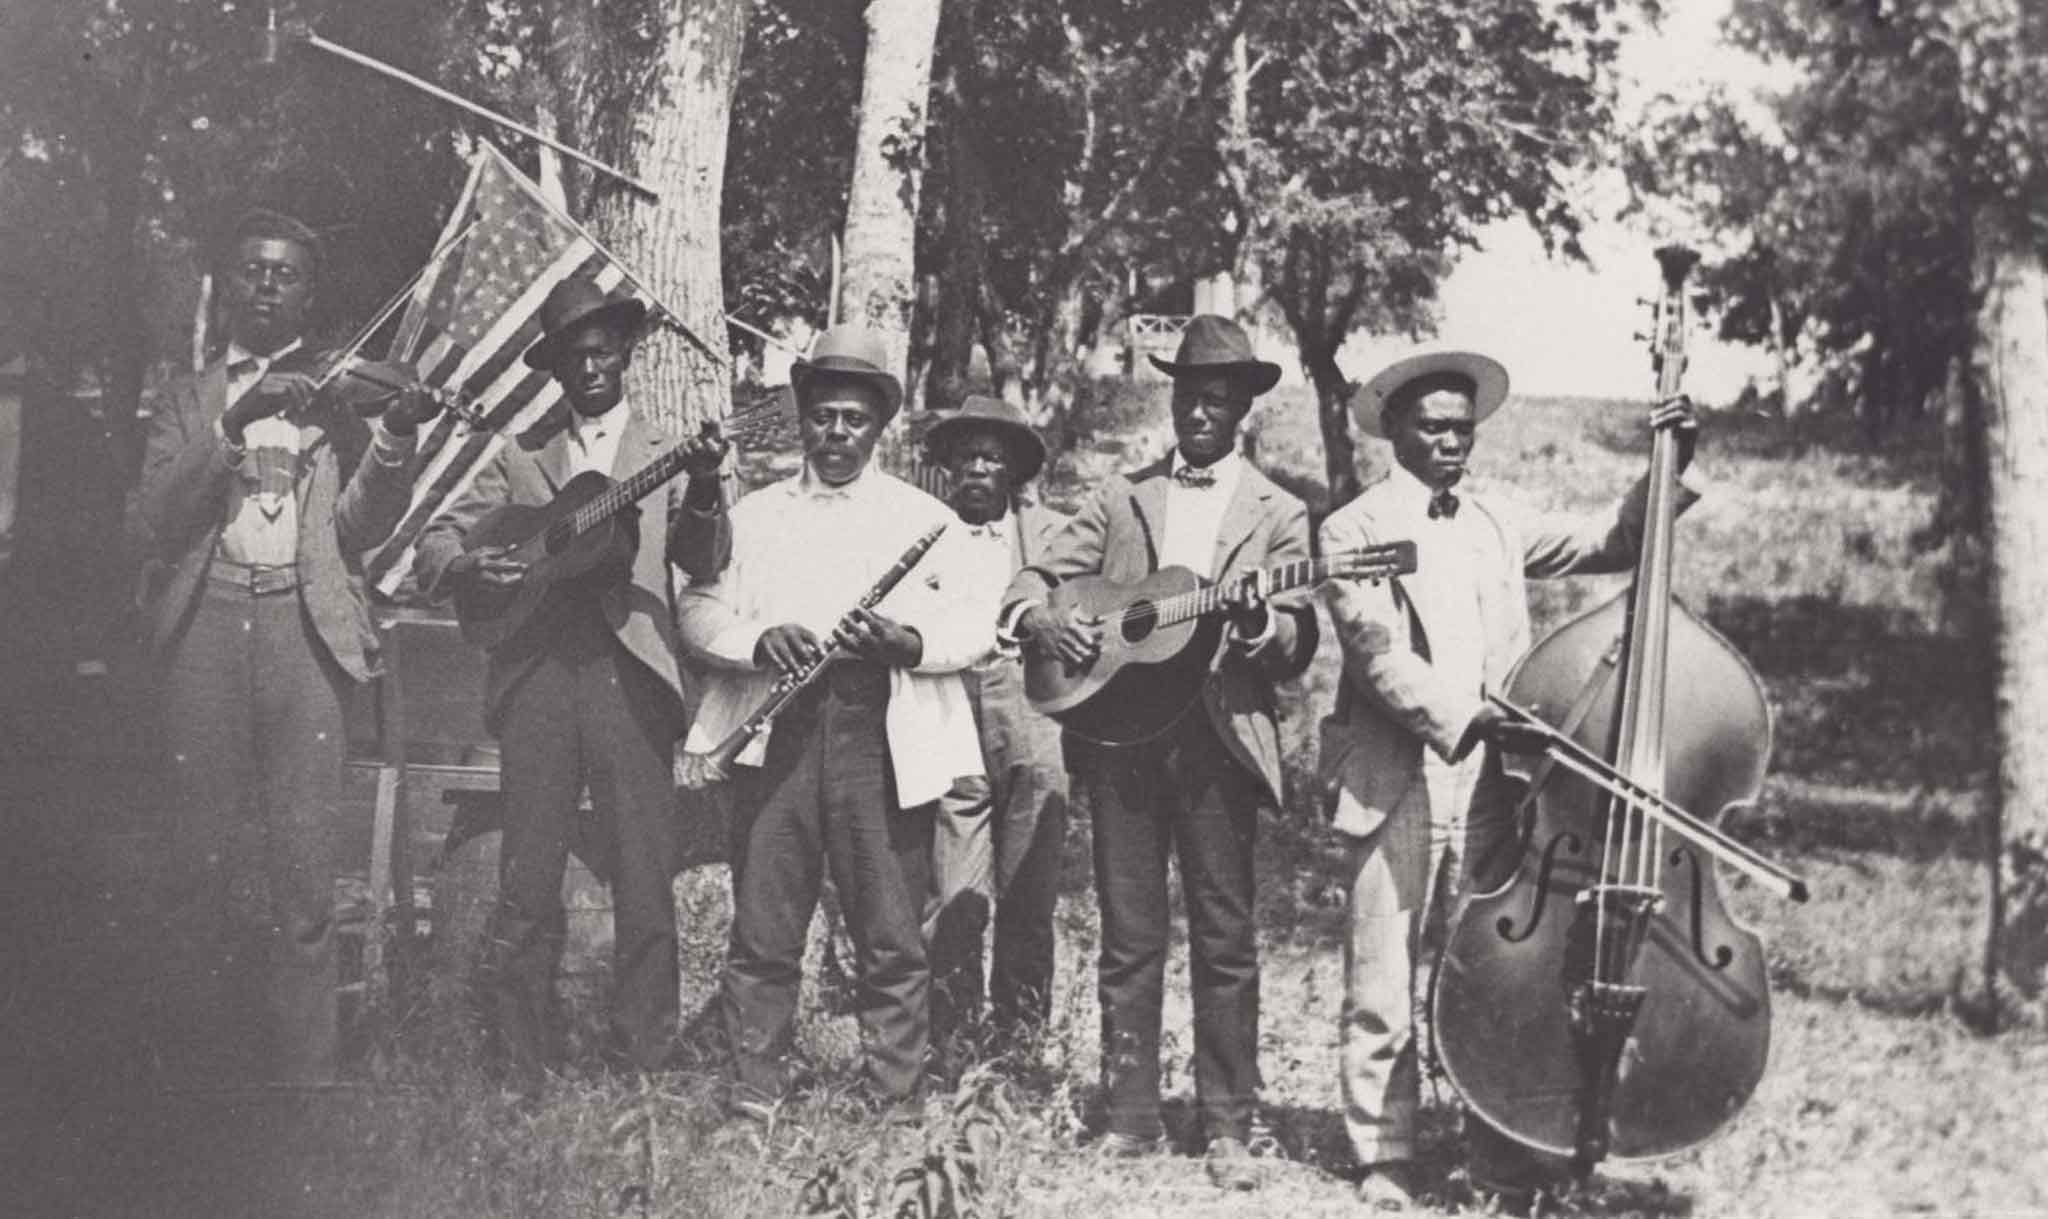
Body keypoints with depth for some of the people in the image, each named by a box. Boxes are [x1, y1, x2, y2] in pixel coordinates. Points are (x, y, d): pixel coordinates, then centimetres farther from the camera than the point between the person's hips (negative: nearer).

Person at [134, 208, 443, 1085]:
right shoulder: (186, 402, 16)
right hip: (204, 622, 1)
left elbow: (359, 530, 6)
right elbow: (154, 527, 3)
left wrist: (395, 438, -10)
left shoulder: (337, 396, 15)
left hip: (304, 625, -1)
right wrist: (229, 429, -9)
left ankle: (305, 1064, -2)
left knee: (304, 863, -6)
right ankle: (204, 1055, 9)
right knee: (201, 856, -1)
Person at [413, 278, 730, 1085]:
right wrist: (469, 566, -11)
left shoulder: (665, 453, 12)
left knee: (644, 884, -2)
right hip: (536, 678, 1)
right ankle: (522, 1070, 9)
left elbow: (705, 565, -2)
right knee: (527, 883, 1)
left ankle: (645, 1067, 6)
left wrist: (705, 491, -22)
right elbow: (431, 551, 12)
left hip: (631, 677, -1)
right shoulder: (520, 457, 16)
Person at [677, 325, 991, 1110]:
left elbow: (976, 628, 6)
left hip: (885, 740, -1)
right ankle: (754, 1098, 10)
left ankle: (896, 1104, 7)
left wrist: (907, 643, -13)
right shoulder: (753, 515, 17)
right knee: (762, 933, 1)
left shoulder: (926, 518, 13)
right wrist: (758, 639, -11)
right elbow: (699, 610, 9)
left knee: (893, 940, -1)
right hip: (774, 732, 1)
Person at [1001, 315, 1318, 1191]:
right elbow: (1033, 580, 12)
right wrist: (1042, 618, -11)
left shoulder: (1275, 514, 8)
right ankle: (1131, 1117, 13)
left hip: (1219, 739, -2)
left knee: (1226, 938, 0)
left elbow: (1299, 649, 1)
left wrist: (1258, 624, -21)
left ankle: (1228, 1128, 6)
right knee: (1129, 935, 5)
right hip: (1118, 731, 2)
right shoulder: (1121, 498, 14)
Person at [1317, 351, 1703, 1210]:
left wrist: (1671, 469, 0)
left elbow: (1606, 542, 14)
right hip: (1395, 788, -4)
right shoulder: (1354, 530, 1)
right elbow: (1377, 654, -12)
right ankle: (1385, 1158, 13)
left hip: (1490, 785, 4)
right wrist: (1462, 719, -24)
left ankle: (1503, 1162, 13)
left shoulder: (1497, 524, 17)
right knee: (1382, 993, 0)